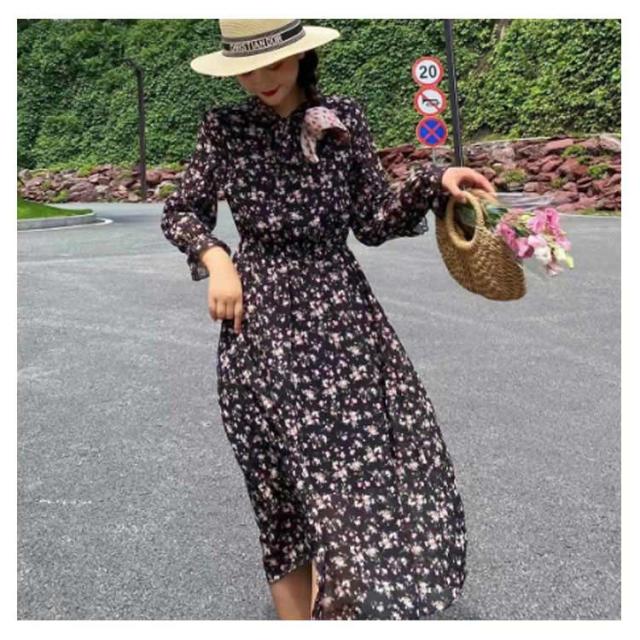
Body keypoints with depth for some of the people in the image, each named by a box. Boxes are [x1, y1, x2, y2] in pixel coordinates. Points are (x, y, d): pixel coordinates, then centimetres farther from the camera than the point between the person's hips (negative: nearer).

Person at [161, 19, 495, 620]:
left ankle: (338, 599, 23)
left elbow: (373, 222, 5)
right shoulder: (224, 127, 1)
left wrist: (433, 183, -9)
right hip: (262, 321, -2)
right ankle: (300, 611, 23)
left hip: (342, 309, 2)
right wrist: (215, 258, -5)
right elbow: (179, 211, 12)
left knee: (389, 463, 0)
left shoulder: (345, 118, 5)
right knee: (288, 483, 3)